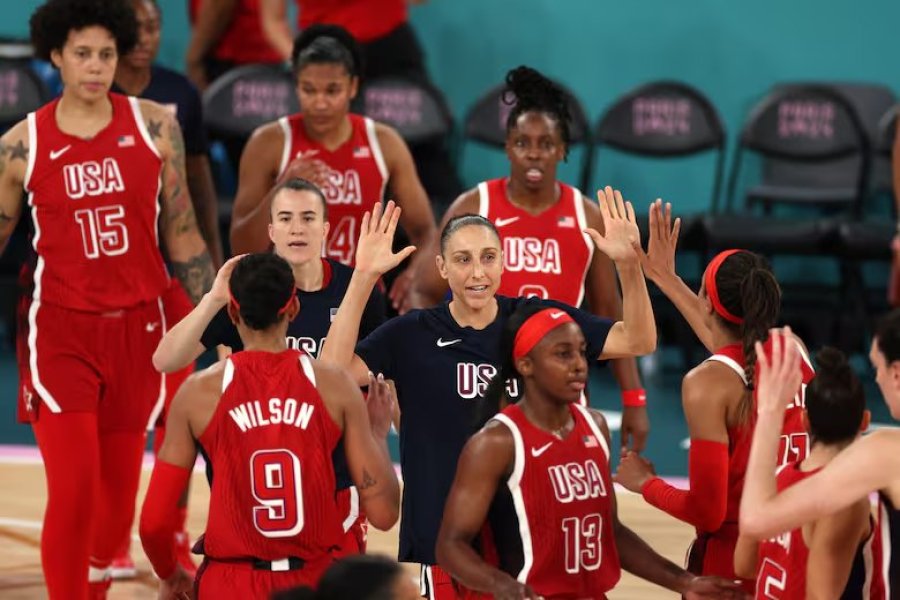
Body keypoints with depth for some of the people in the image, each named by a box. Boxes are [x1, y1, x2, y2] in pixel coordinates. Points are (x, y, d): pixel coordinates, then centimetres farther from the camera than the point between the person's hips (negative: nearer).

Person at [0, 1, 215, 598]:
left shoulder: (155, 127, 1)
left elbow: (181, 234, 8)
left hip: (137, 328, 2)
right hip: (61, 331, -2)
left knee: (119, 490, 7)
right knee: (74, 491, -11)